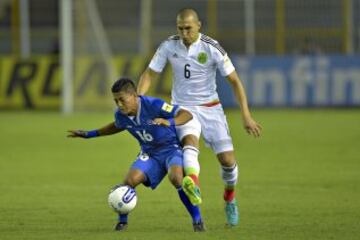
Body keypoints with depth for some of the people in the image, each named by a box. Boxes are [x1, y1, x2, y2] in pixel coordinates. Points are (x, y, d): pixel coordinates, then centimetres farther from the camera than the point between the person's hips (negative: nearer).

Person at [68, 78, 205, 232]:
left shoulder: (153, 105, -27)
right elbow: (117, 126, 19)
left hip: (171, 148, -5)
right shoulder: (120, 115, -9)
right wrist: (90, 134, 19)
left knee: (176, 177, -34)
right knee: (130, 180, -19)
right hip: (150, 153, 5)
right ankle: (122, 221, 6)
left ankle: (197, 221, -19)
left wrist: (169, 122, -48)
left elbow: (187, 115, -28)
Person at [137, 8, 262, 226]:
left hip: (210, 108, 0)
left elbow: (235, 81, -9)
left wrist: (246, 116, -14)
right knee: (190, 141, -31)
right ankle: (193, 184, -59)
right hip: (183, 108, 0)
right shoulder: (169, 46, -8)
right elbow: (149, 74, 0)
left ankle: (230, 198, 26)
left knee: (227, 159, -5)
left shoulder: (212, 48, -14)